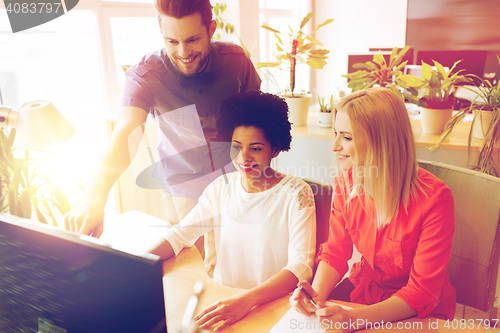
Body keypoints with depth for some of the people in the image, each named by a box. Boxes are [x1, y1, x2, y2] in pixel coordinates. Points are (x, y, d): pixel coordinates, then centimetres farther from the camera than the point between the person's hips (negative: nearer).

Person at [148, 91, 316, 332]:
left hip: (271, 304, -4)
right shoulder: (221, 188, 3)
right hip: (220, 298, 4)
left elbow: (301, 266, -19)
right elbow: (180, 234, 5)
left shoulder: (295, 194, -11)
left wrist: (246, 300, -34)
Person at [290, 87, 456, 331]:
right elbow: (335, 253, -4)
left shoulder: (434, 199, -25)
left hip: (418, 313, -3)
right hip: (363, 288, 4)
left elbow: (422, 292, -21)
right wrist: (317, 295, -23)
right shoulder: (345, 182, -10)